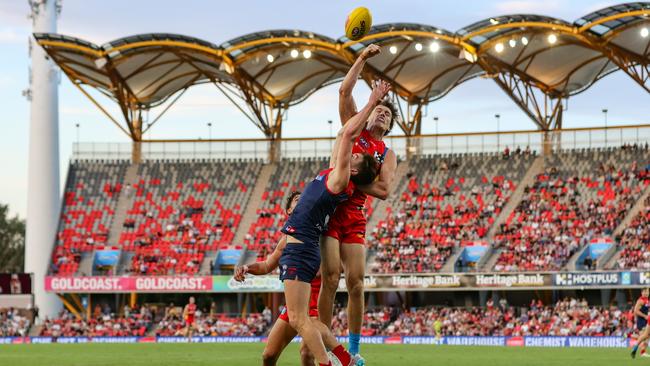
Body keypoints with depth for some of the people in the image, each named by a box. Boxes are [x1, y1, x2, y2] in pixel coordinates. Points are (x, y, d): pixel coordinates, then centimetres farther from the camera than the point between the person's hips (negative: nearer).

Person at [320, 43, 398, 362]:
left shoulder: (387, 155, 15)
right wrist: (363, 59, 0)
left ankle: (354, 349, 6)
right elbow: (345, 91, 1)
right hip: (329, 207, -3)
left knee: (356, 281, -3)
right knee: (331, 276, -13)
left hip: (355, 215, 3)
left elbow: (383, 190, -1)